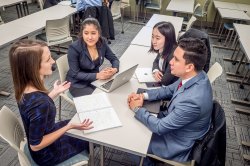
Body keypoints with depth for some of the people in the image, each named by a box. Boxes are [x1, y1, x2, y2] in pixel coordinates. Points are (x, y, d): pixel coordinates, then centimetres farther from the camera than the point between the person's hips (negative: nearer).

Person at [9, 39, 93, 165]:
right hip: (47, 154, -6)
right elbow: (36, 145, -28)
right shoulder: (39, 103, -41)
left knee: (75, 120, 24)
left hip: (45, 133, 7)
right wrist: (69, 127, -29)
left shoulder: (25, 87, -15)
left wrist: (55, 92, 3)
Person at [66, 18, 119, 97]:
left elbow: (114, 59, 0)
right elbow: (75, 74, -19)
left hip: (95, 80, 4)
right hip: (78, 84, -4)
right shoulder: (74, 48, -22)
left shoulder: (102, 42, -9)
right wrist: (97, 75, -29)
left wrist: (114, 69, -23)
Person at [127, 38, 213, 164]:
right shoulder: (194, 75, -15)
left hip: (178, 143, -7)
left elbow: (160, 127, -29)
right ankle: (148, 156, 38)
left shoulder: (192, 100, -40)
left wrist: (138, 109, -16)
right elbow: (169, 90, 3)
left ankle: (146, 161, 38)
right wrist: (143, 95, -9)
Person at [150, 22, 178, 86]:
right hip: (164, 85, 7)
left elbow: (165, 81, -27)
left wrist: (156, 76, -8)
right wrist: (155, 71, -8)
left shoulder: (173, 55, -29)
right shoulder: (162, 49, -6)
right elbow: (156, 62, 13)